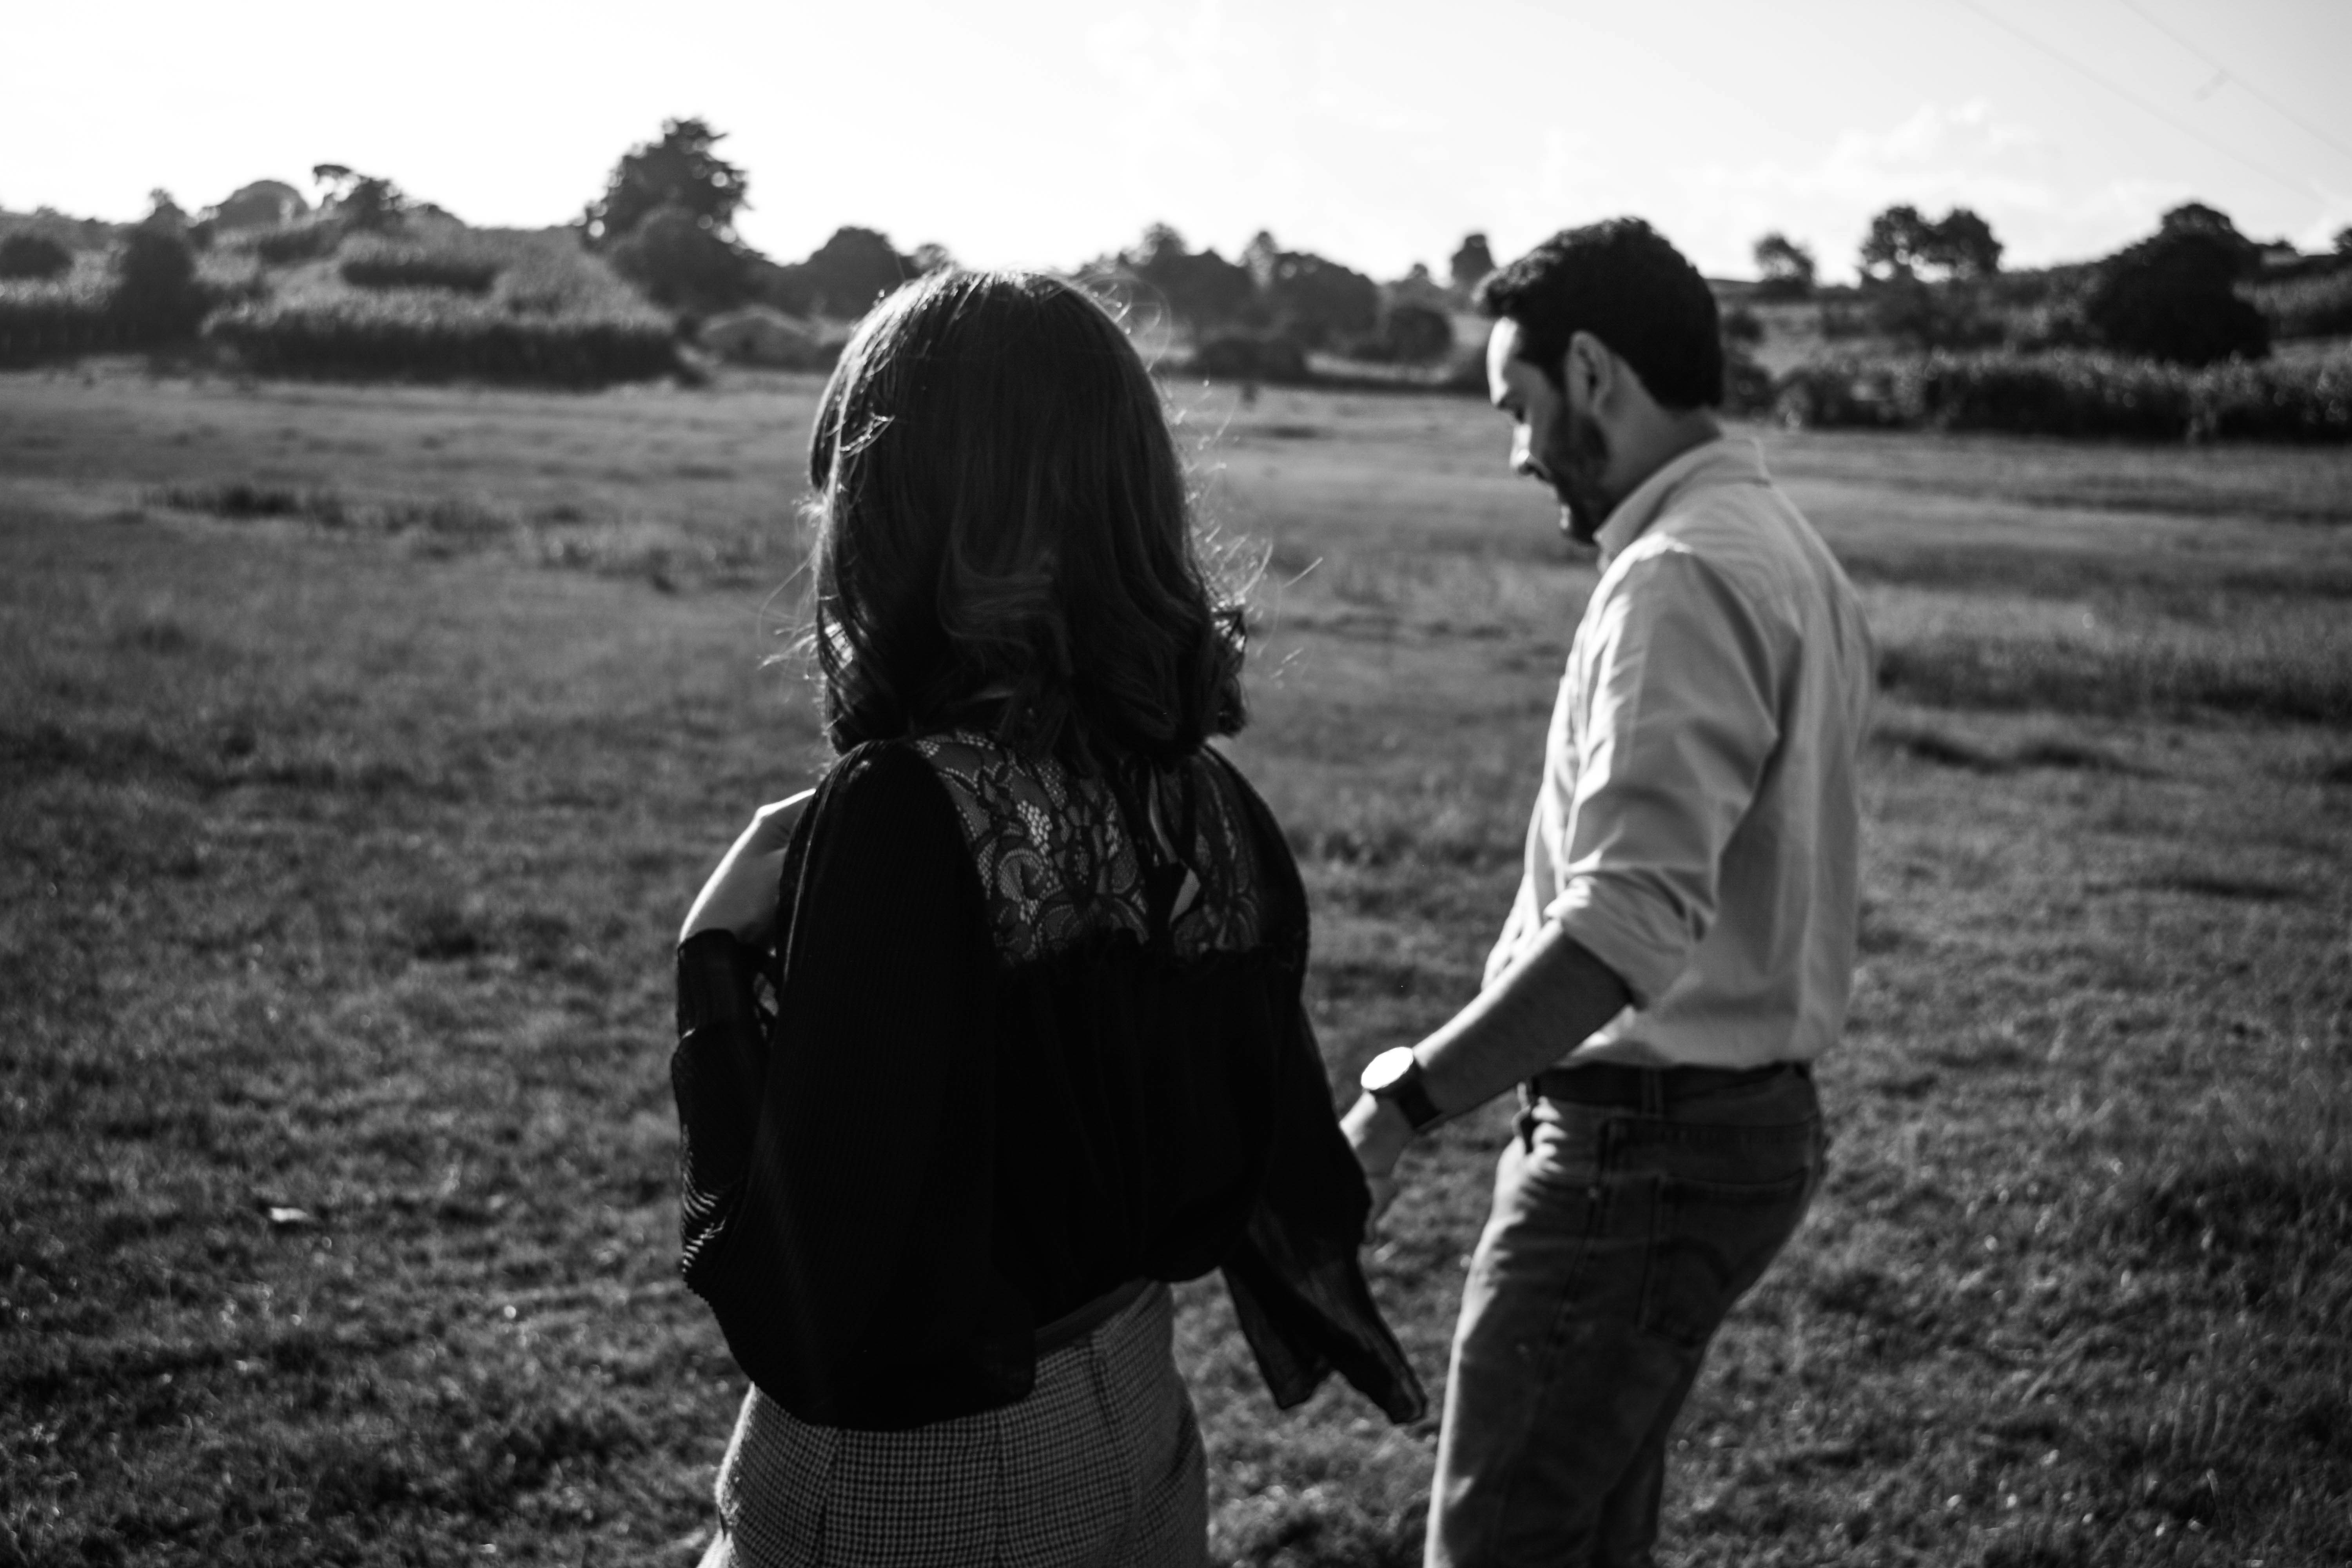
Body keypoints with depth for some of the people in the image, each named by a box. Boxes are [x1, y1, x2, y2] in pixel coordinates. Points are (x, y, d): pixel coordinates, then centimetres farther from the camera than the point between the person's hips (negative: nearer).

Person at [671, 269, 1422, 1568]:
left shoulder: (907, 815, -24)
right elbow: (1271, 1180, 4)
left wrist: (720, 963, -12)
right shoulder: (1202, 797, -4)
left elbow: (795, 1301, -22)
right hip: (1140, 1453, 6)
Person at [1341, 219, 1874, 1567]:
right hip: (1755, 1110, 10)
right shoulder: (1790, 550, 13)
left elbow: (1629, 921, -30)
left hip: (1646, 1140, -10)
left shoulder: (1683, 577, -19)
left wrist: (1405, 1104, -30)